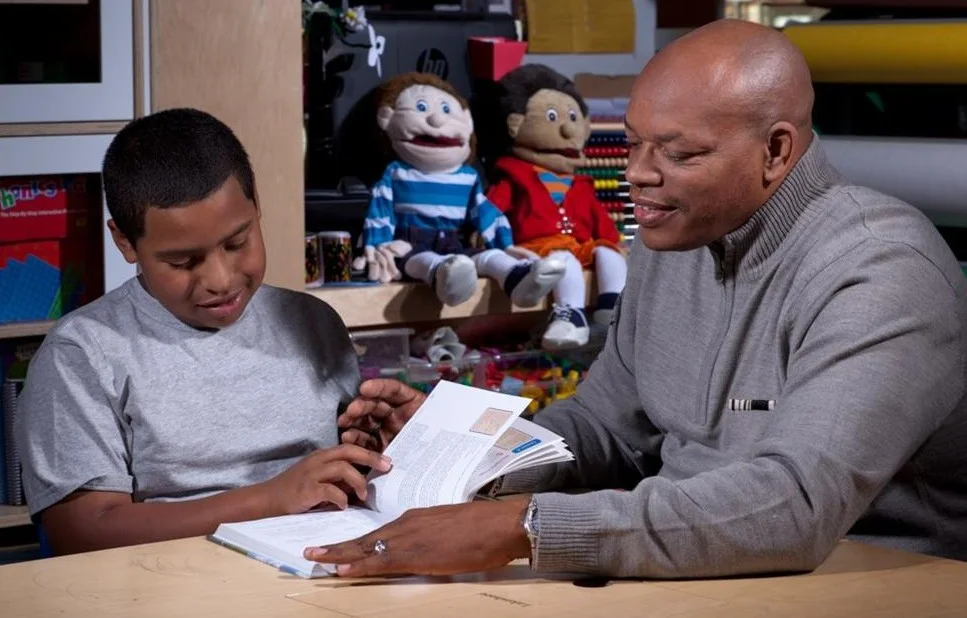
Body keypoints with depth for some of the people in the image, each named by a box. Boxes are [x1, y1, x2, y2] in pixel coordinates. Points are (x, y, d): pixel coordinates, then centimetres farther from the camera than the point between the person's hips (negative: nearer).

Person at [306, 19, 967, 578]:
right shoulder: (671, 246, 6)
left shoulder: (880, 272, -20)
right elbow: (607, 428, 16)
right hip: (695, 578, 7)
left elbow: (793, 507, -31)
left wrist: (523, 527, -34)